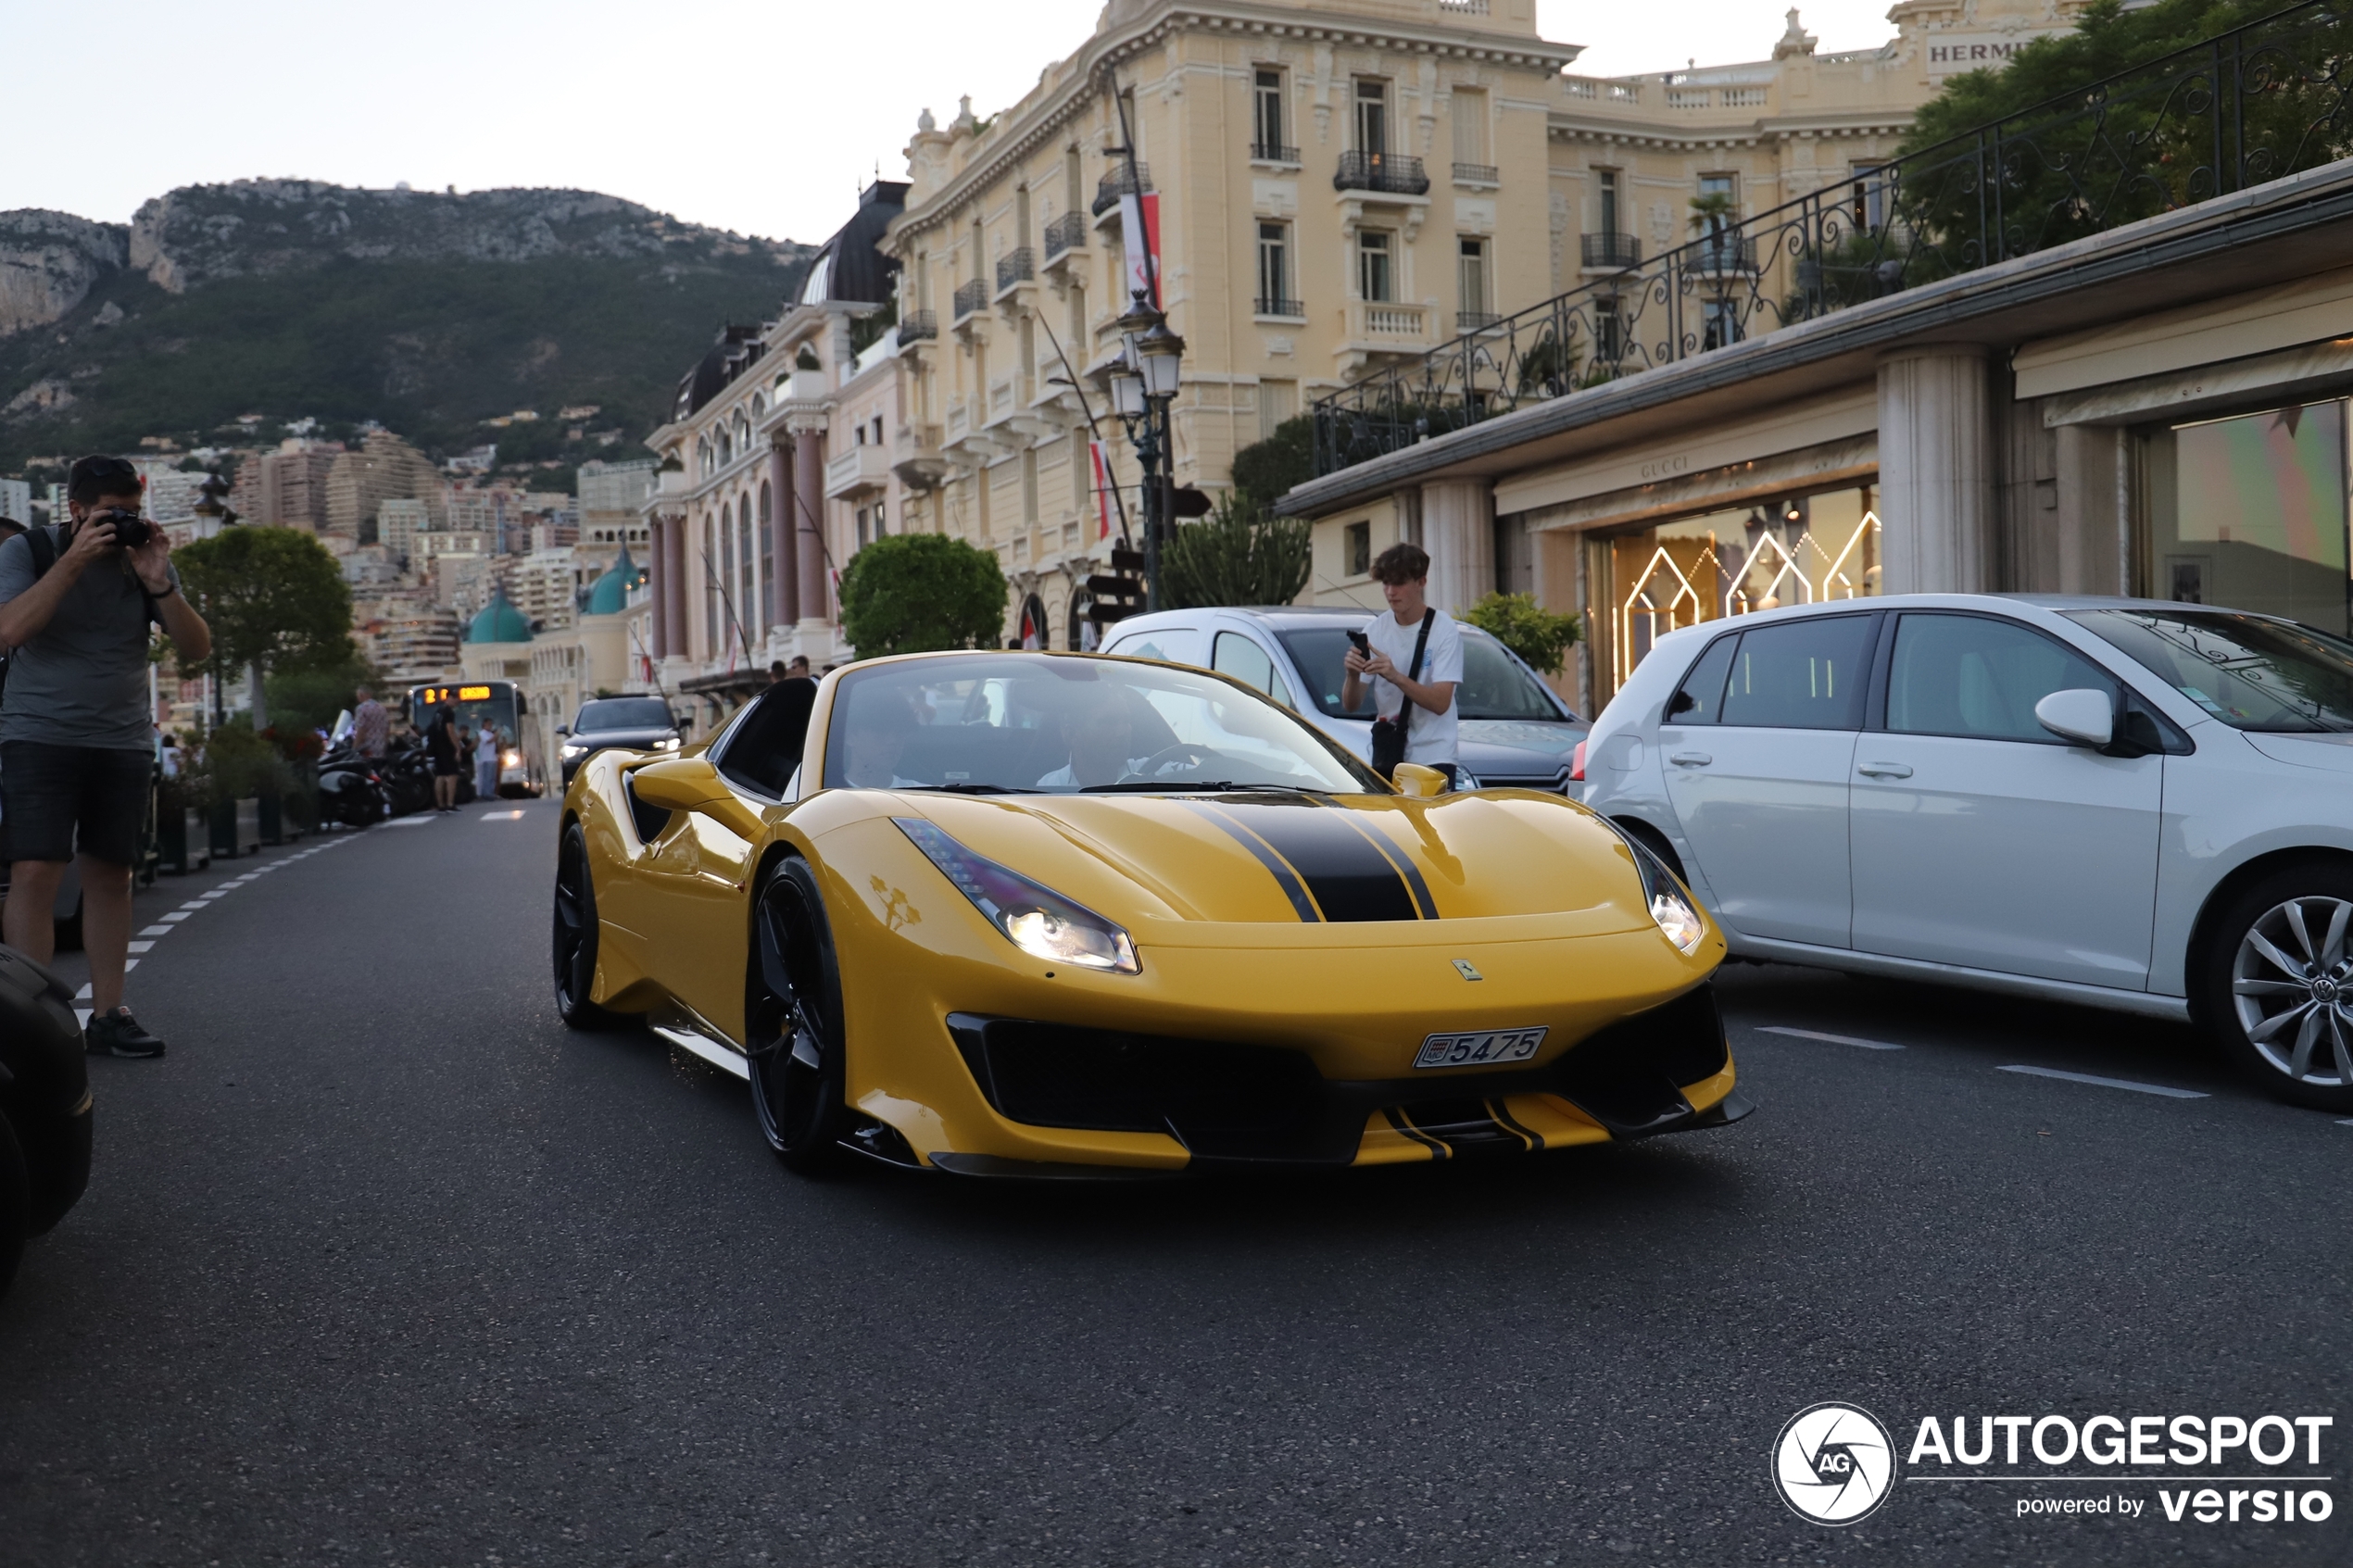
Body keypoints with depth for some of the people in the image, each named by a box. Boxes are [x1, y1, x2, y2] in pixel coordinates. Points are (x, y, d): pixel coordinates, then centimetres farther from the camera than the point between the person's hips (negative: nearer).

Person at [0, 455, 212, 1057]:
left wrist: (158, 586, -15)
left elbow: (197, 650, 1)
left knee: (111, 876, 5)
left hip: (124, 741, 3)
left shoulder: (147, 558, 6)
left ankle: (107, 1014, 9)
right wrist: (73, 561, -21)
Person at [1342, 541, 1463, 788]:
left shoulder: (1444, 629, -7)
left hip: (1433, 758, -4)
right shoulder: (1375, 630, 4)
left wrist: (1395, 676, -30)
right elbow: (1350, 705, 1)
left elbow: (1440, 702, -16)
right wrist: (1353, 675, -21)